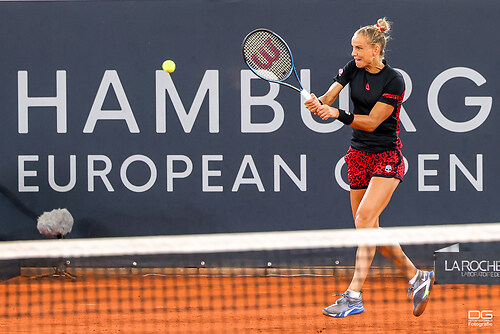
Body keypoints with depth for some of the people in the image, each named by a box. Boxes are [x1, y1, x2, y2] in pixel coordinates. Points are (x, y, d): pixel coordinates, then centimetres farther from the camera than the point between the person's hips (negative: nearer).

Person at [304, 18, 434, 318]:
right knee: (370, 229, 8)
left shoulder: (394, 81, -13)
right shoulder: (354, 68, 5)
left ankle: (354, 295, -25)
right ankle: (417, 277, 25)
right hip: (359, 155, 7)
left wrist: (338, 114, -27)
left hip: (387, 157, -7)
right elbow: (330, 97, -2)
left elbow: (372, 122, -16)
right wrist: (317, 103, -24)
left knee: (365, 217, -21)